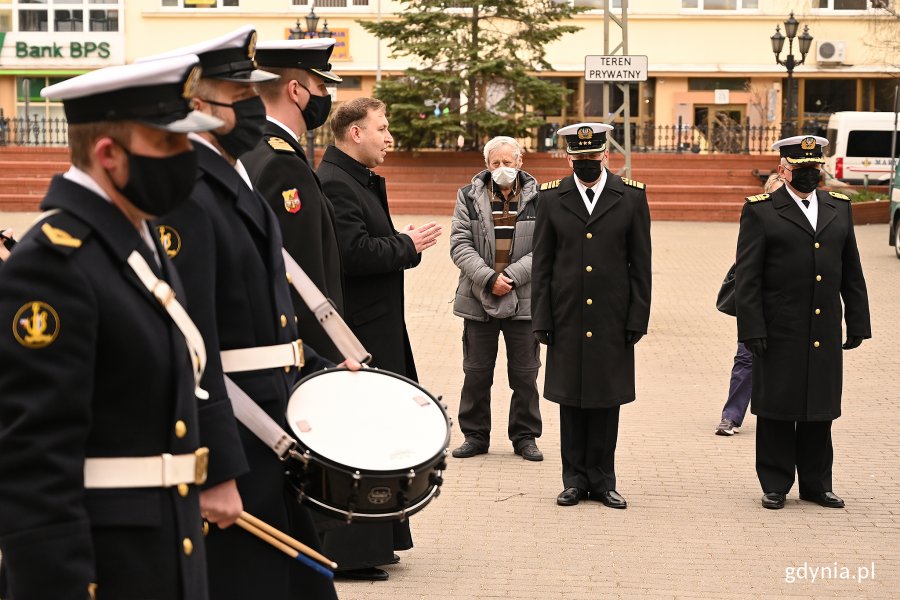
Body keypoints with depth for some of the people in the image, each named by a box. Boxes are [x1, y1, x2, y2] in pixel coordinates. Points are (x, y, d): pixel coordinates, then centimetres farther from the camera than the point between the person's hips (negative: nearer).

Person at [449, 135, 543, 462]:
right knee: (476, 374, 8)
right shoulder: (469, 197, 4)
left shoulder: (539, 199, 1)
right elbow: (460, 244, -3)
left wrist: (512, 276, -16)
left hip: (524, 301, -1)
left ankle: (525, 437, 18)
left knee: (525, 375, 6)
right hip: (479, 300, 1)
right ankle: (475, 435, 18)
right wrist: (488, 278, -15)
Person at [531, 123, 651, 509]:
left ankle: (602, 481, 14)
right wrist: (541, 320, 0)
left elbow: (640, 265, 3)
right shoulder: (551, 198, 4)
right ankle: (575, 480, 15)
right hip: (567, 319, 1)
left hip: (612, 321, -1)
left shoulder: (632, 197, 2)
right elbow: (541, 265, 5)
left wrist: (637, 318, -3)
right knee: (571, 401, 6)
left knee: (607, 401, 4)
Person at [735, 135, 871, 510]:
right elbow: (747, 278, -5)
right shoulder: (761, 211, -2)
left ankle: (816, 484, 19)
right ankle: (775, 485, 13)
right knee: (777, 412, 3)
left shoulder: (839, 208, 12)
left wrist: (857, 324, 10)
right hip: (779, 335, -4)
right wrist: (752, 330, -11)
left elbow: (852, 274, 15)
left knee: (820, 412, 9)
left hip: (825, 335, 4)